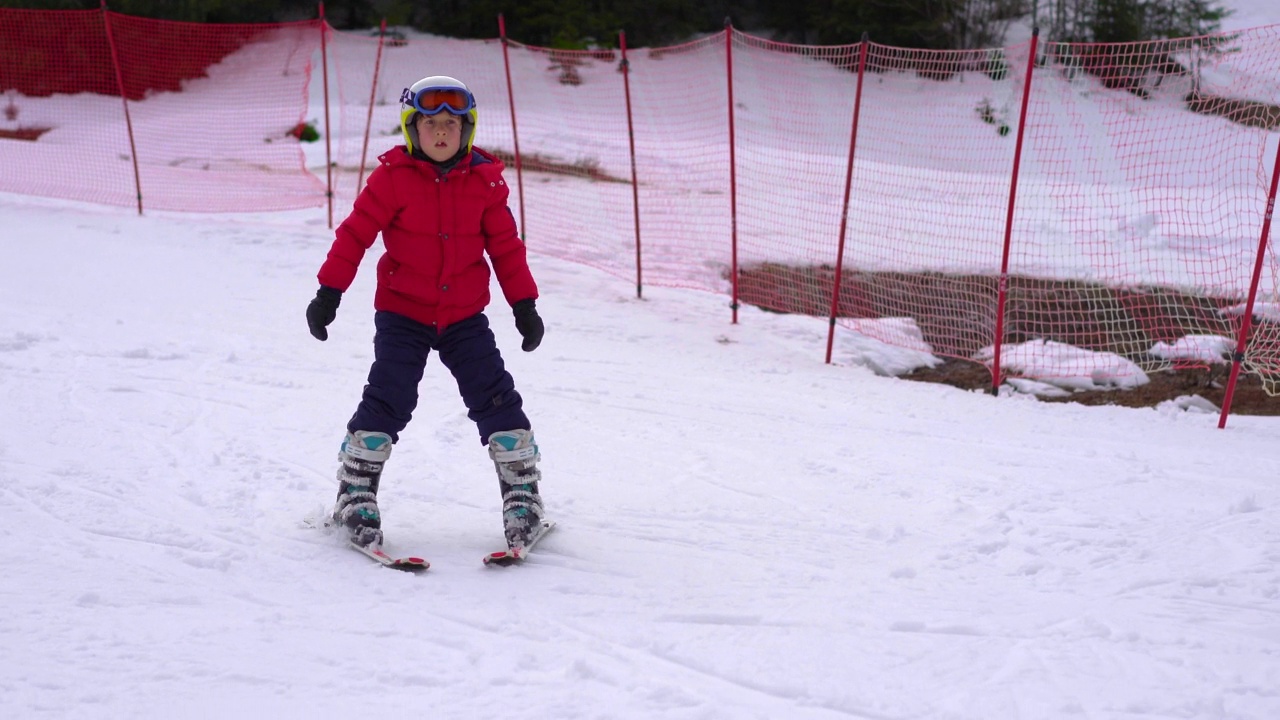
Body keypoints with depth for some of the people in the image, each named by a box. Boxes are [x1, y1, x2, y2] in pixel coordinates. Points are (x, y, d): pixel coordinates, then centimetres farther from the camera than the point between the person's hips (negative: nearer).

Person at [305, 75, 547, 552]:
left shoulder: (484, 181, 1)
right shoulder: (392, 178, -7)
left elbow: (505, 246, 6)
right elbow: (355, 234, -5)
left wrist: (524, 304, 4)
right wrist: (329, 291, -8)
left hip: (465, 315, 2)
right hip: (402, 312, -2)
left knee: (495, 398, -3)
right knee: (388, 400, -9)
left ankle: (522, 492, 6)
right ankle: (355, 494, 4)